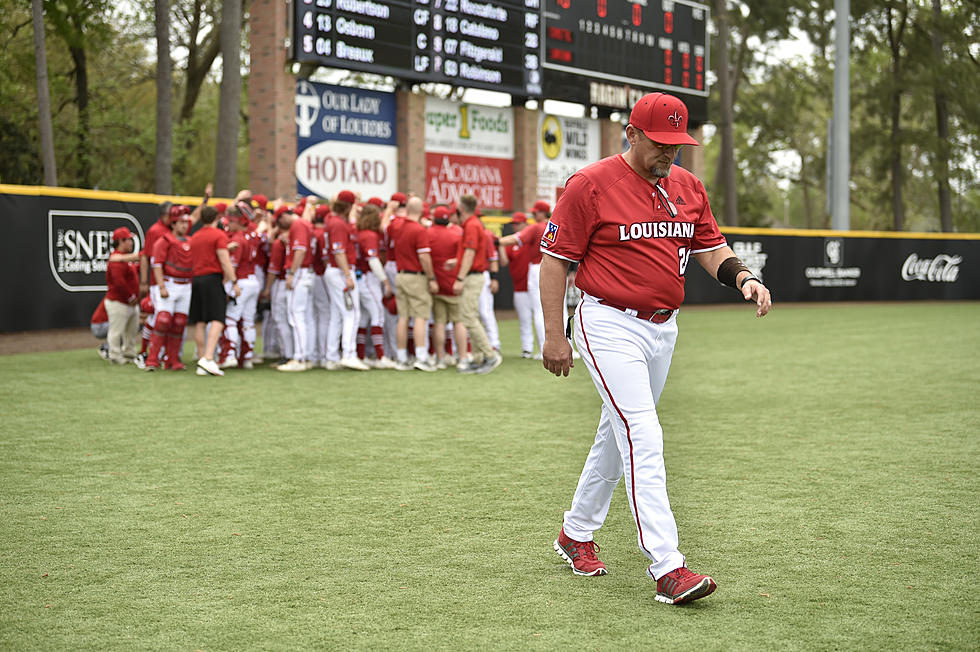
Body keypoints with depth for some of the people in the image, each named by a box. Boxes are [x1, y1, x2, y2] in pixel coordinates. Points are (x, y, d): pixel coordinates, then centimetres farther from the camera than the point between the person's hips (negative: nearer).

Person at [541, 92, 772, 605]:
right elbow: (554, 259, -9)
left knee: (618, 435, 17)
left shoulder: (687, 186, 8)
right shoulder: (590, 184, -11)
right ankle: (667, 567, -17)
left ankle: (577, 533, 35)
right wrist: (554, 335, -11)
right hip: (609, 326, -7)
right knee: (643, 440, -16)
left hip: (663, 328, 7)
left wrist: (742, 277, -8)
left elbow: (711, 248, 14)